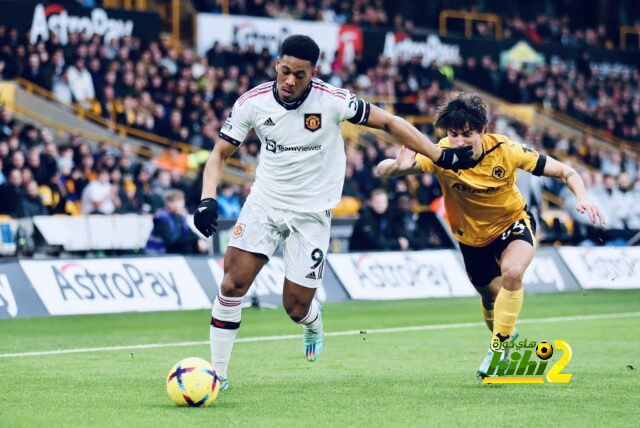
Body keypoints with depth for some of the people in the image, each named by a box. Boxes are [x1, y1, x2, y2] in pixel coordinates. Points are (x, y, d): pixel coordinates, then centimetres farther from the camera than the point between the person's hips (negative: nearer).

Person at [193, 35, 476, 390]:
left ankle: (314, 323, 39)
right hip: (265, 201, 2)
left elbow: (389, 122, -8)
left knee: (297, 307, -1)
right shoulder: (252, 103, -12)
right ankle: (218, 372, -1)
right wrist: (208, 199, -21)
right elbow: (221, 153, -3)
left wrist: (441, 156, -11)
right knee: (232, 283, -15)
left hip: (311, 212, -2)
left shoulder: (332, 101, -18)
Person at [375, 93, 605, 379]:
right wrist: (398, 167, -56)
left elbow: (565, 172, -17)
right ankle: (507, 332, 49)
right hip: (472, 237, 2)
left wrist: (582, 197, -37)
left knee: (512, 272, -31)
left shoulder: (505, 151, -27)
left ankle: (499, 346, -13)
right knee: (492, 297, 13)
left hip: (513, 224, -2)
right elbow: (381, 171, -32)